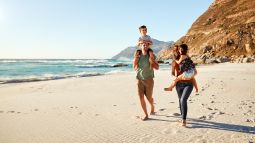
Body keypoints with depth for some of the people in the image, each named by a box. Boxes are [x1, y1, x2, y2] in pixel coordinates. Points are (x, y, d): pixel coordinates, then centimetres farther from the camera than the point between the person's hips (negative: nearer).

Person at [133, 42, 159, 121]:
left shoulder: (151, 55, -6)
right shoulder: (138, 55, 2)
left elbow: (157, 67, -4)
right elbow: (134, 67, 5)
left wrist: (152, 62, -22)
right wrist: (135, 59, -10)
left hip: (149, 79, -2)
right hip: (139, 79, 2)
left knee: (149, 97, 4)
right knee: (141, 97, -2)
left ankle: (152, 106, 38)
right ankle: (146, 115, 12)